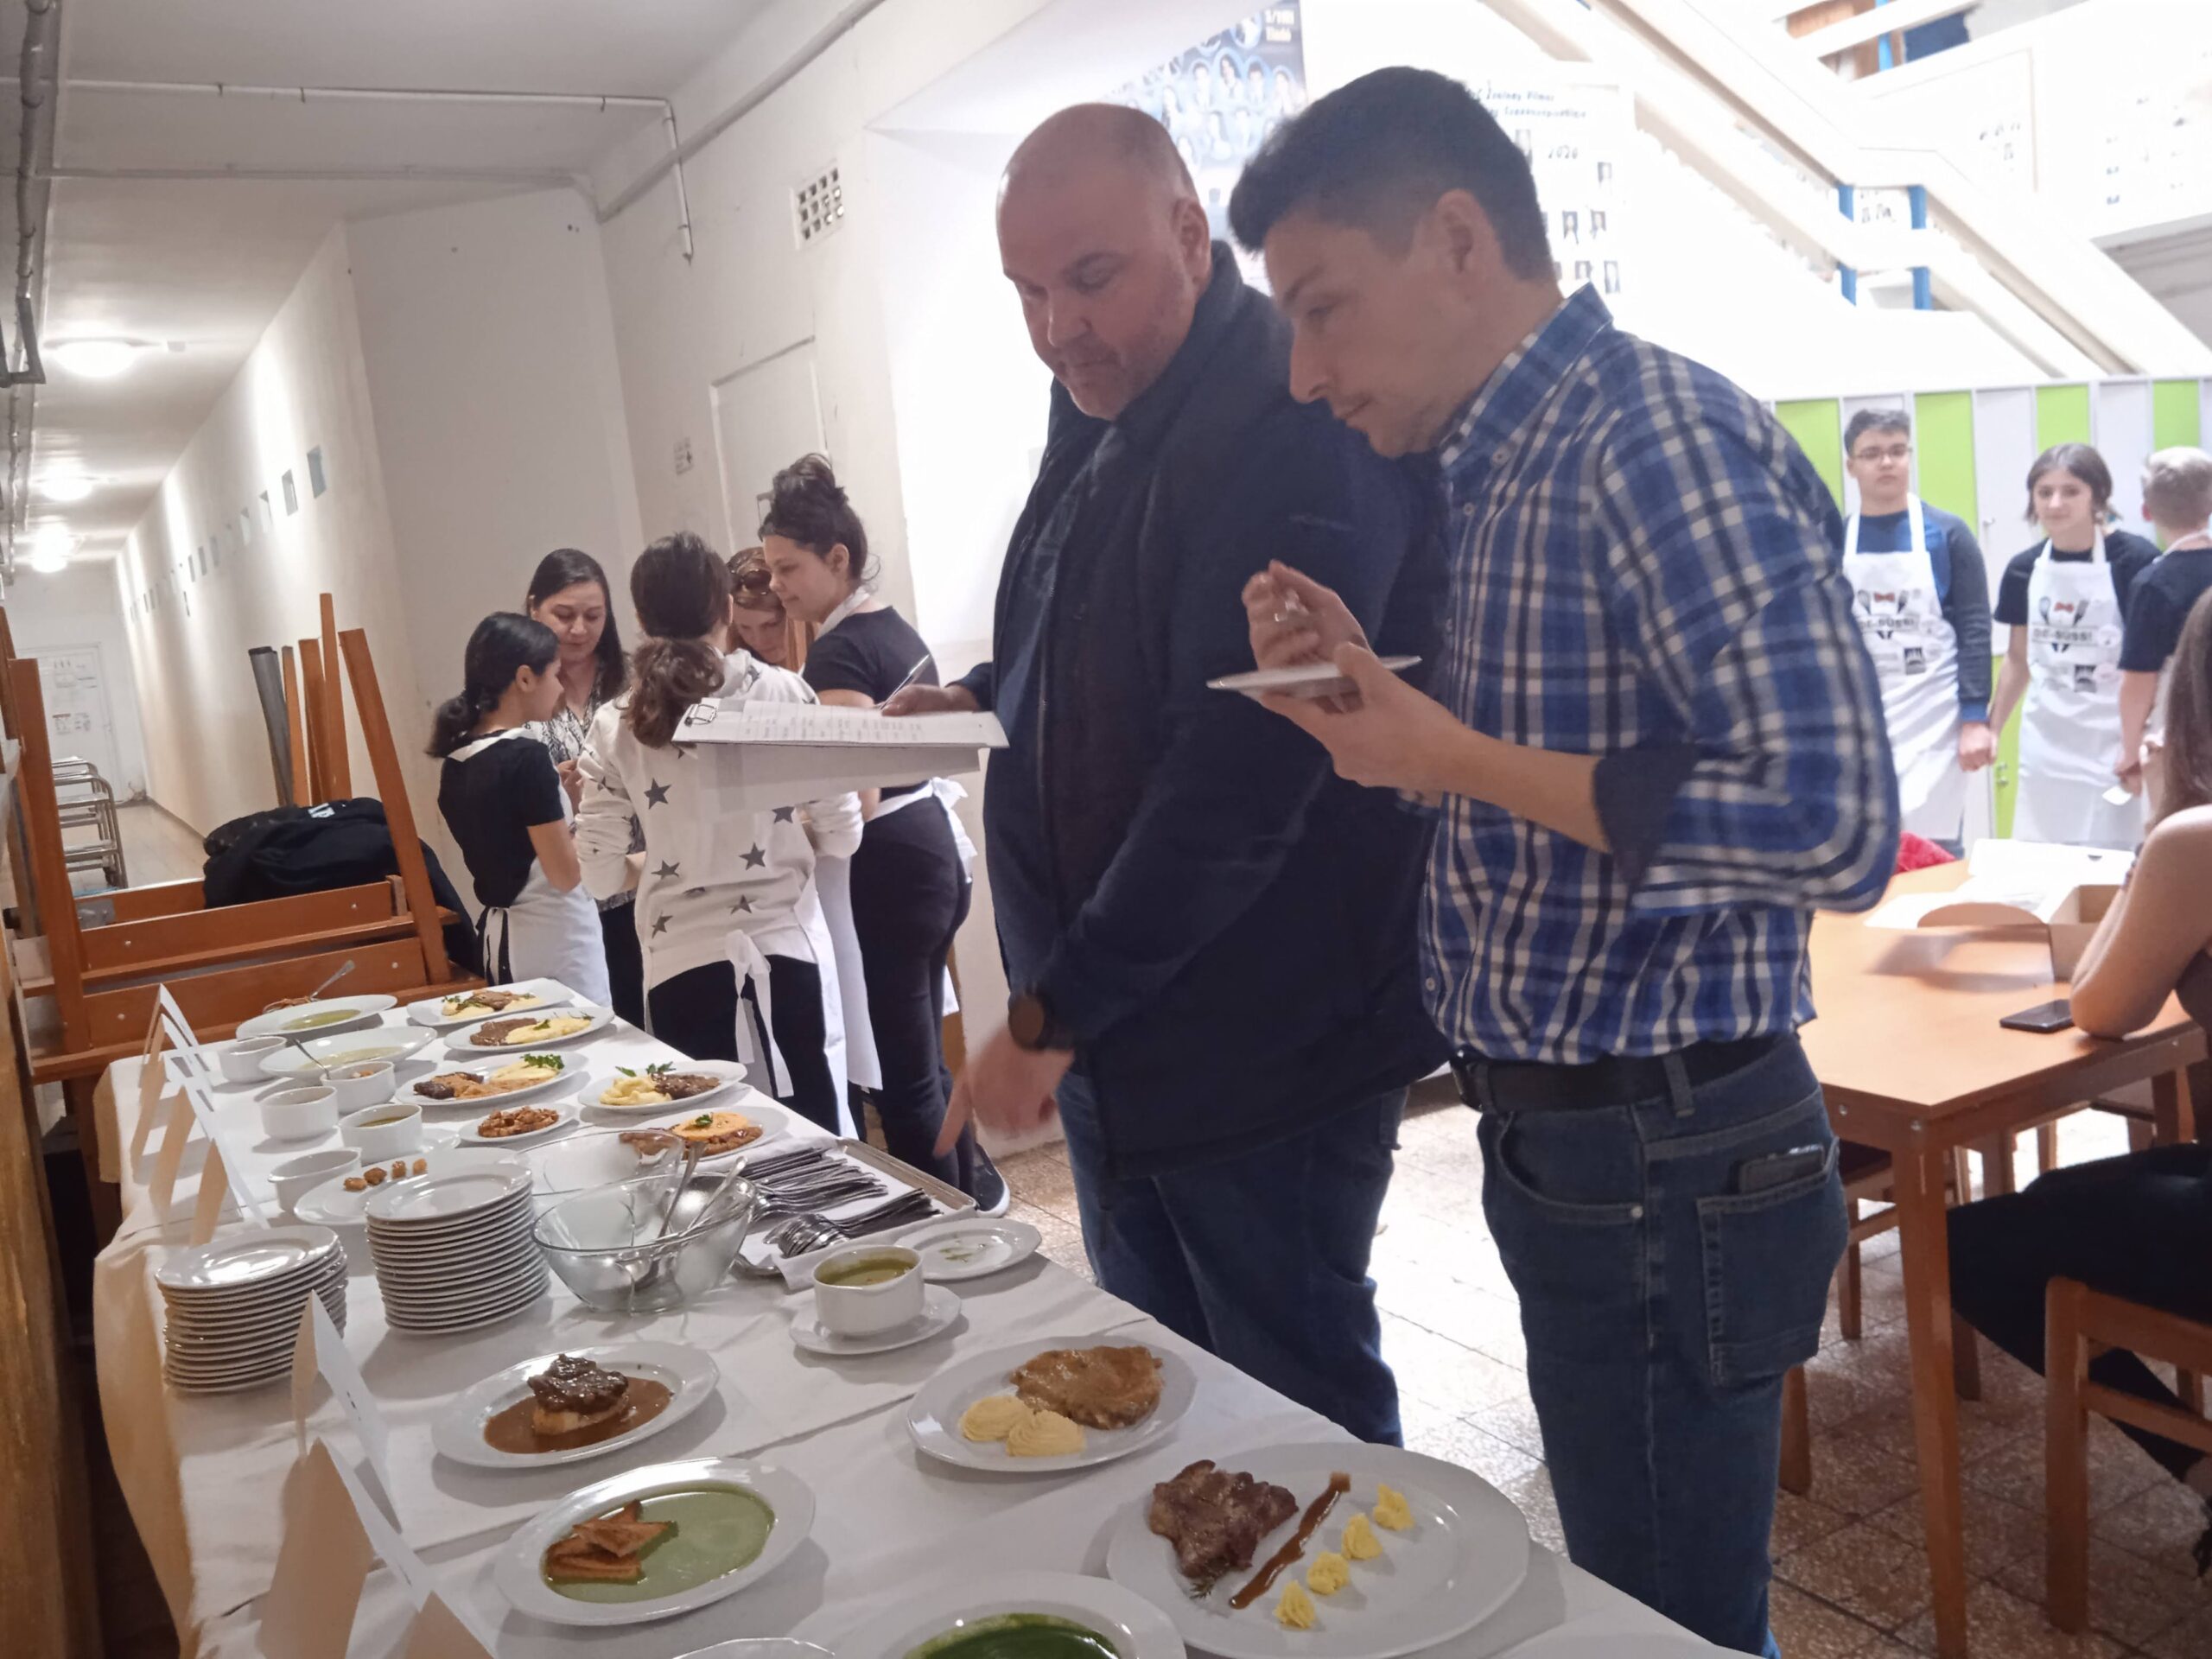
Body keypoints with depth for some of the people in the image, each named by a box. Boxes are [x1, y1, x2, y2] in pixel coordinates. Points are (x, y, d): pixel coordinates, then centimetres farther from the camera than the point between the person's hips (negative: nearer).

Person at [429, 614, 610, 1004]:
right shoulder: (526, 756, -18)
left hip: (498, 935, 9)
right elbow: (567, 873, -17)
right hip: (553, 939, -9)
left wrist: (564, 791, 11)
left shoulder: (457, 759, 6)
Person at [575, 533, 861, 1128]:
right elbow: (842, 833, -2)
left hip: (683, 963, 1)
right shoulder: (781, 691, -3)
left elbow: (601, 873, 0)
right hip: (783, 950, -1)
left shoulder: (614, 727, 0)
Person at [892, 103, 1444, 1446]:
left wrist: (1054, 1012, -20)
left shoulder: (1293, 428, -20)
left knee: (1300, 1410, 8)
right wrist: (984, 699, 5)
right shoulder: (1102, 415, 11)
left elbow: (1243, 773, -26)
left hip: (1263, 1045, -9)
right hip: (1114, 1031, 9)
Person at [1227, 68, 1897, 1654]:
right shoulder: (1504, 465, 10)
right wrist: (1371, 688, 2)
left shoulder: (1660, 433, -19)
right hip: (1564, 1147, 9)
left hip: (1671, 1163, -9)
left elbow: (1830, 822, -29)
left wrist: (1459, 757, -21)